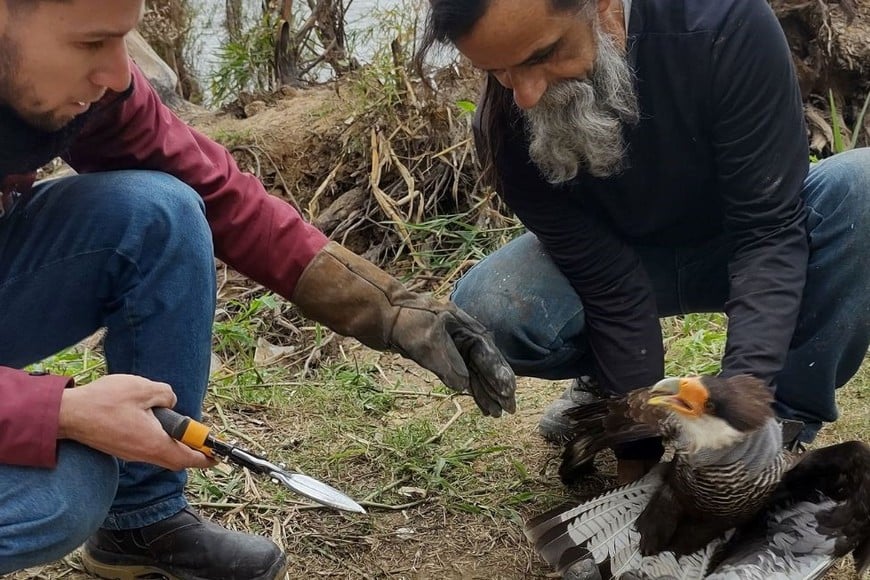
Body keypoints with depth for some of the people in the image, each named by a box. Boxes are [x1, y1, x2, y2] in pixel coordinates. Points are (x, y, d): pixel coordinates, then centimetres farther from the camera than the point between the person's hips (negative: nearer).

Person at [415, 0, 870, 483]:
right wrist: (640, 446, -26)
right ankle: (609, 381, 6)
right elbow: (610, 285, -23)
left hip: (742, 247, 0)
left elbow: (769, 224, -31)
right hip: (625, 261, 1)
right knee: (486, 309, -28)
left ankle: (783, 424, -16)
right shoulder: (506, 125, -26)